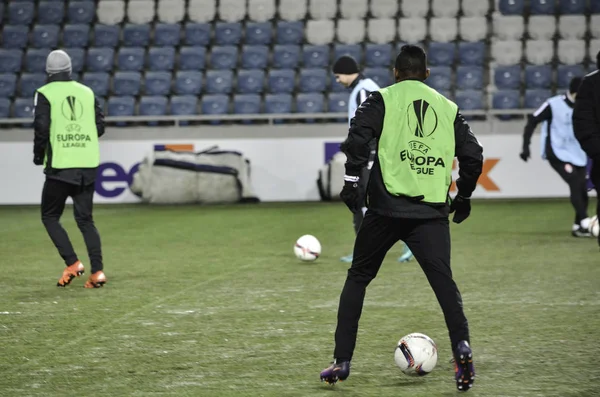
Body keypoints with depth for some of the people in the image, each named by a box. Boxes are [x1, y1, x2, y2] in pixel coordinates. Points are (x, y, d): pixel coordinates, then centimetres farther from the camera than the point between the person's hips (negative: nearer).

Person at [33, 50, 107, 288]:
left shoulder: (45, 94, -3)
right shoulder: (87, 92, 9)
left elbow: (42, 127, -12)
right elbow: (100, 127, 8)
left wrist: (38, 155, 3)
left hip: (60, 166, -4)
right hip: (88, 165, 4)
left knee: (50, 217, 10)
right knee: (85, 219, 10)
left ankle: (72, 264, -4)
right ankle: (97, 271, -3)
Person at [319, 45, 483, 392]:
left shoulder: (383, 99, 7)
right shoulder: (449, 108, 15)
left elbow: (358, 138, -10)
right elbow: (473, 156, 12)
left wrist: (352, 182, -4)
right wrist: (464, 197, 25)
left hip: (387, 206, -1)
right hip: (432, 212, 1)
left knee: (358, 277, 12)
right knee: (444, 281, -1)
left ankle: (342, 361, 11)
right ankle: (462, 345, -26)